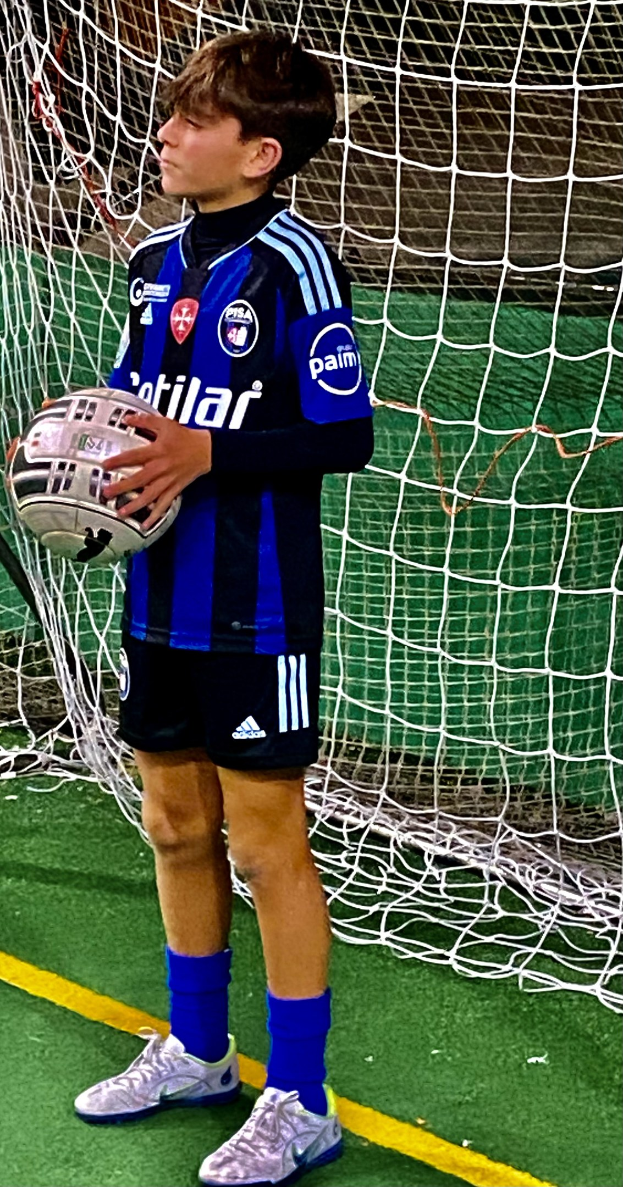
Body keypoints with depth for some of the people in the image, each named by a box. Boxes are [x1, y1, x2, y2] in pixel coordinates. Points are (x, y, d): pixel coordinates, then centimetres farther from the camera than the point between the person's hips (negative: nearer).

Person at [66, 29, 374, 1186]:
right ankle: (195, 1052, 35)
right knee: (176, 824, 17)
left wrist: (208, 455, -26)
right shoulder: (158, 258, 8)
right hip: (161, 597, 7)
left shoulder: (290, 263, -14)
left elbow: (345, 433, -17)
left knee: (265, 840, 0)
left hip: (256, 610, -7)